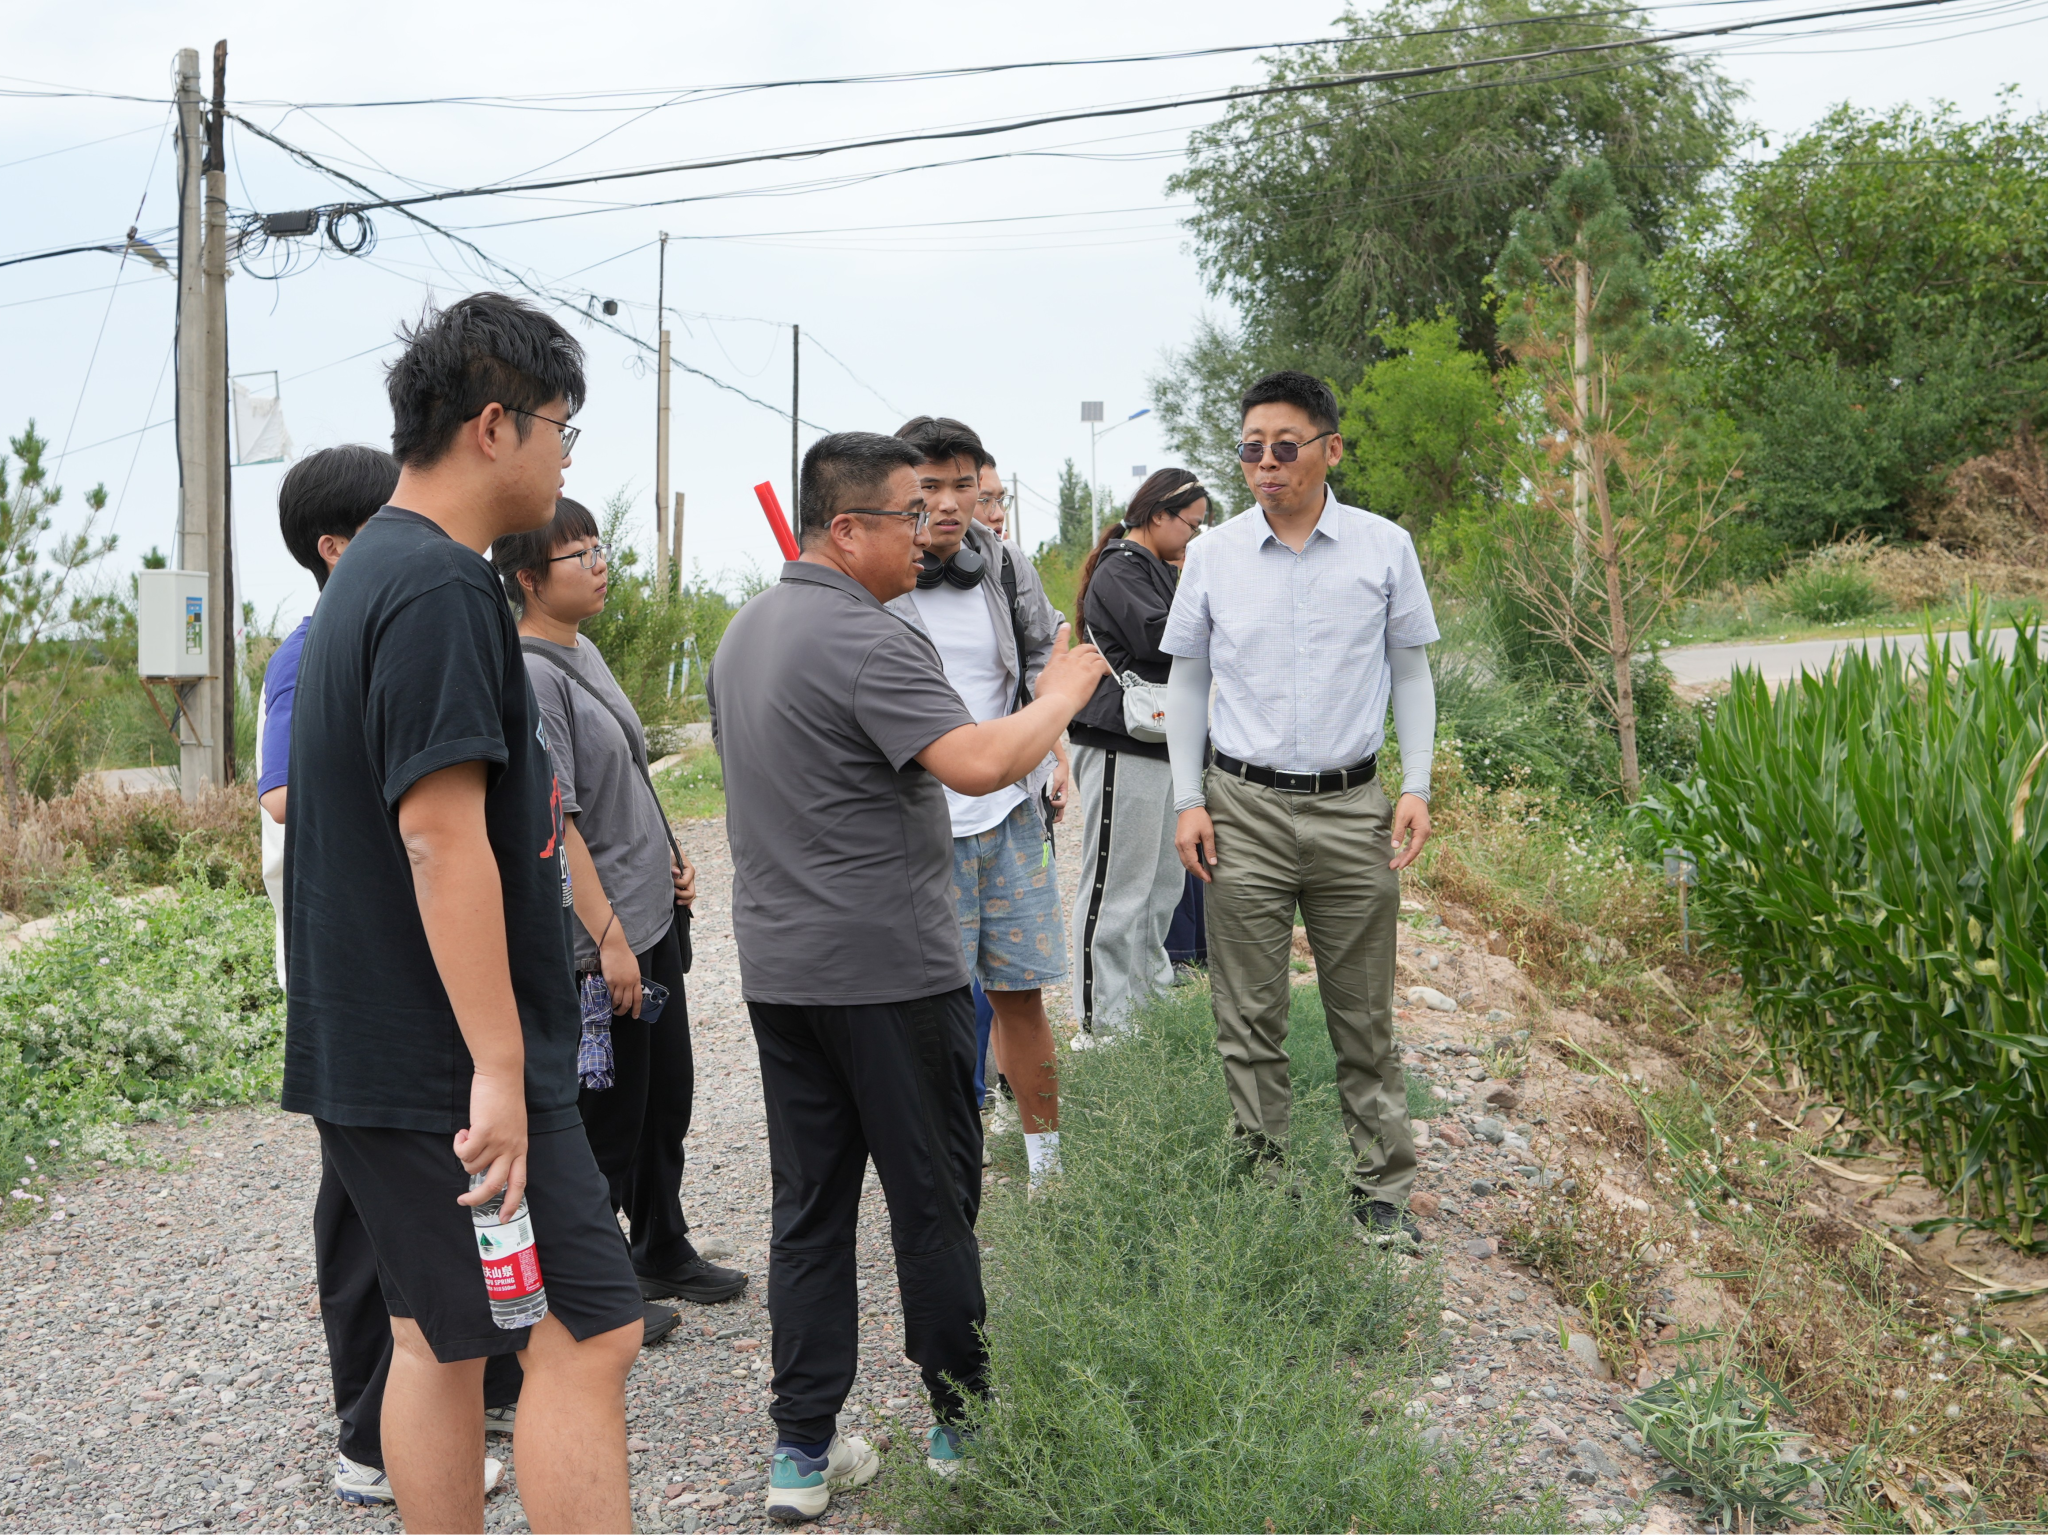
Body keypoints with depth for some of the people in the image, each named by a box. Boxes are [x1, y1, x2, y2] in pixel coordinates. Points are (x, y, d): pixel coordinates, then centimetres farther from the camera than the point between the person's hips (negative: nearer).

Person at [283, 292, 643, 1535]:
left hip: (380, 1056, 10)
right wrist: (499, 1068, -23)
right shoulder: (443, 589, -17)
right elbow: (443, 838, -24)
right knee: (588, 1334, -6)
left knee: (442, 1337, 15)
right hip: (450, 1062, -10)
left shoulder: (376, 573, 16)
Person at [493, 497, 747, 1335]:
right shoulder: (529, 675, -19)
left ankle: (664, 1251, 36)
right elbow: (555, 822, -22)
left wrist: (669, 859, 12)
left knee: (667, 1094, 20)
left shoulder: (586, 653, 11)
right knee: (606, 1117, 3)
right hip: (599, 937, -10)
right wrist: (610, 938, -22)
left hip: (652, 917, 10)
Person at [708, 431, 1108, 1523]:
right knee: (933, 1198, 6)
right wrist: (1060, 695, -13)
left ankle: (802, 1452, 14)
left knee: (809, 1205, 10)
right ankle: (962, 1422, 18)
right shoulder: (866, 642, -18)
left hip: (778, 968, 8)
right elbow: (975, 762, -28)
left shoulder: (746, 631, 13)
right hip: (888, 969, -8)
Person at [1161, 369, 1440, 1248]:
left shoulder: (1385, 548, 1)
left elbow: (1411, 673, 8)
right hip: (1244, 810, 1)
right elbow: (1186, 681, 9)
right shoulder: (1212, 554, 3)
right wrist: (1188, 800, 2)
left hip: (1352, 809, 0)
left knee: (1364, 1018, 8)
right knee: (1250, 1019, 5)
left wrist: (1417, 787, -1)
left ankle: (1383, 1193, 18)